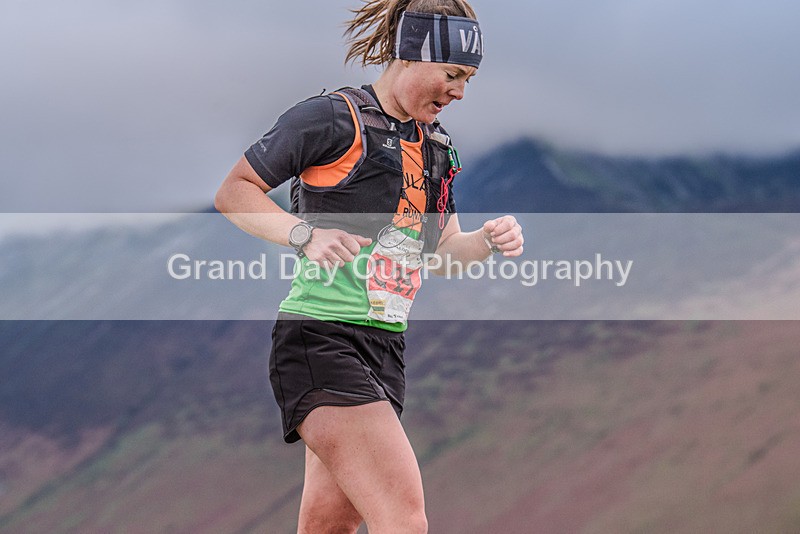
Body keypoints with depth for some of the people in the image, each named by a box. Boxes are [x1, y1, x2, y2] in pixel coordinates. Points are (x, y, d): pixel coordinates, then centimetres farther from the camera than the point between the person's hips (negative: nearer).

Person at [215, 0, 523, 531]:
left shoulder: (436, 145, 17)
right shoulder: (332, 118, -8)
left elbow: (441, 248, 26)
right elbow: (233, 192, -4)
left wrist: (489, 240, 4)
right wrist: (305, 234, -21)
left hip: (386, 348, 9)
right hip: (321, 343, -9)